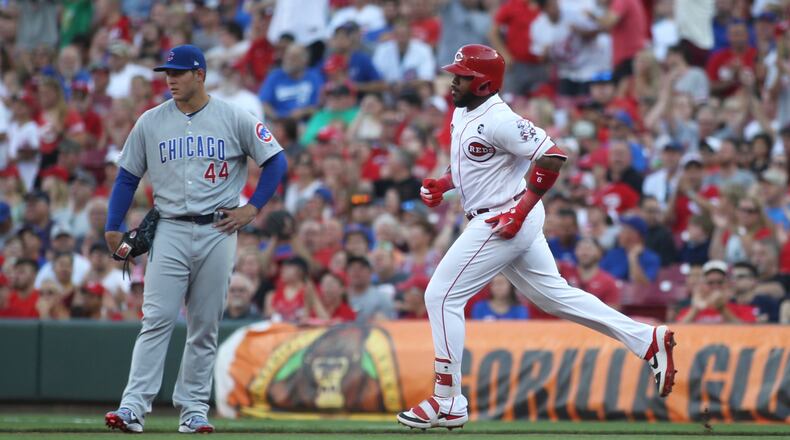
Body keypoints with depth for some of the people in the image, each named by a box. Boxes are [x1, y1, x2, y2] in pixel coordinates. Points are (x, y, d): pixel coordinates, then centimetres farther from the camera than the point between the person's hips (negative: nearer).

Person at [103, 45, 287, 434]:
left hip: (218, 231, 0)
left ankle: (193, 409, 10)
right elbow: (127, 176, 11)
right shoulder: (150, 122, 6)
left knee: (205, 326, 4)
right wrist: (113, 228, 5)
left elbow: (276, 160, 5)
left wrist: (252, 208, -3)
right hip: (170, 231, 0)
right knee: (157, 320, -11)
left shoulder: (234, 119, 1)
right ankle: (134, 407, -17)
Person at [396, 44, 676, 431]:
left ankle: (448, 404, -4)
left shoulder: (498, 119, -19)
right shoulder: (463, 113, 11)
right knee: (553, 294, 15)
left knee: (442, 296, -8)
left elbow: (551, 157, -24)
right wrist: (441, 184, 10)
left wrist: (519, 211, -23)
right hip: (501, 221, 10)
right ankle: (647, 340, 15)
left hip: (504, 221, -10)